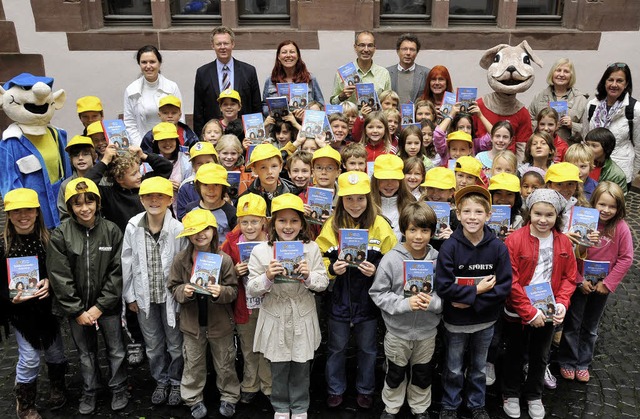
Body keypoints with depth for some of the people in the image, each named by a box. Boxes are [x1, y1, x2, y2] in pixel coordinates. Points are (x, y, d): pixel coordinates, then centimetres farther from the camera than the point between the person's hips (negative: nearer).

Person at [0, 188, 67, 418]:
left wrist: (49, 282, -20)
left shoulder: (48, 239, -8)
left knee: (56, 353, 14)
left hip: (47, 307, 2)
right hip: (21, 310, -2)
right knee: (29, 359, 2)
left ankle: (57, 391, 43)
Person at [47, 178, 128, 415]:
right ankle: (89, 391, 37)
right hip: (76, 309, 1)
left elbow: (117, 272, -8)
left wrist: (99, 306, -11)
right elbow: (59, 278, -9)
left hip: (108, 306, 0)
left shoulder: (112, 231, -7)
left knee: (116, 350, 11)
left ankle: (118, 389, 32)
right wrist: (78, 311, -10)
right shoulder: (60, 235, -8)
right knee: (86, 353, 17)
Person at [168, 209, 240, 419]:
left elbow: (234, 290, -9)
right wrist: (183, 291, -21)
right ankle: (194, 399, 36)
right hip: (192, 321, 1)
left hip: (220, 322, -1)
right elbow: (173, 286, 0)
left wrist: (221, 292, -30)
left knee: (225, 363, 16)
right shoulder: (180, 260, -8)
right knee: (193, 364, 17)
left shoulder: (224, 259, -13)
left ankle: (229, 396, 36)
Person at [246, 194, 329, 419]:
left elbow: (324, 282, -2)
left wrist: (309, 276, -22)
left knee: (301, 368, 15)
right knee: (278, 368, 13)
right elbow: (251, 289, -5)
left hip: (303, 317, 1)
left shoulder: (312, 248, -4)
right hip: (275, 317, 0)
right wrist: (267, 277, -24)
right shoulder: (260, 251, -7)